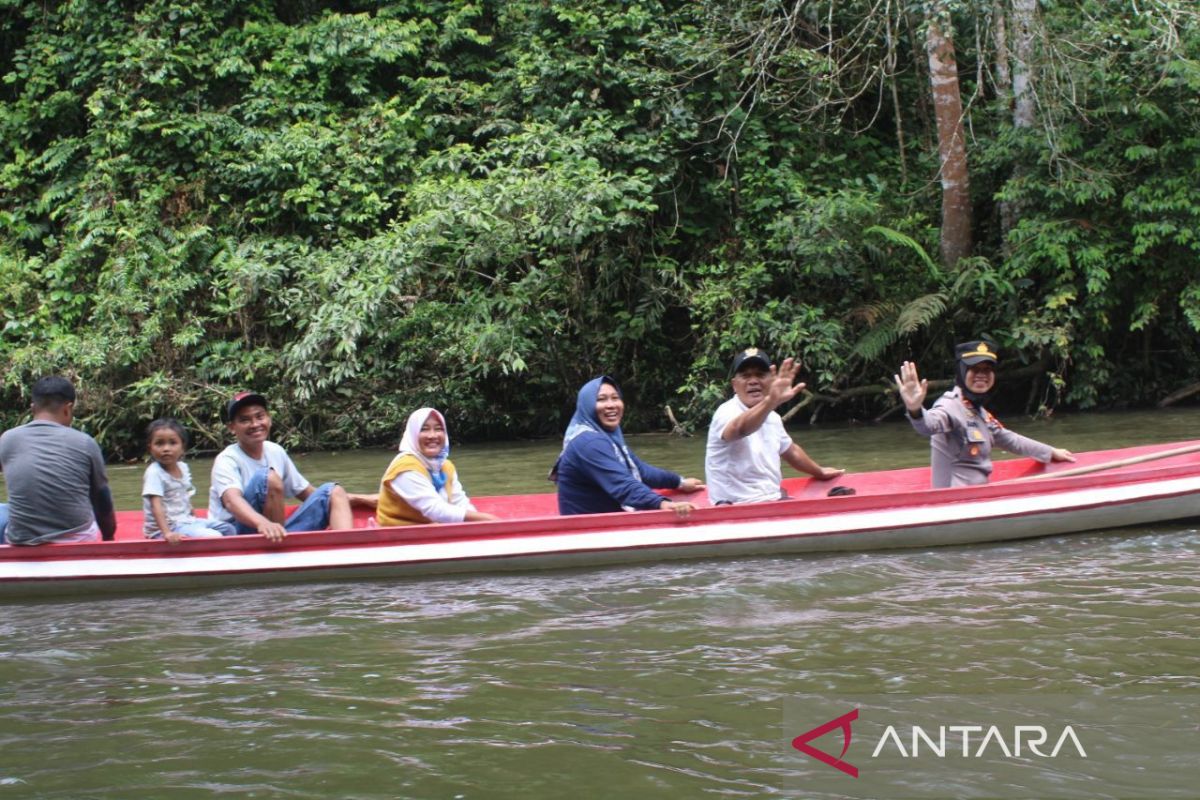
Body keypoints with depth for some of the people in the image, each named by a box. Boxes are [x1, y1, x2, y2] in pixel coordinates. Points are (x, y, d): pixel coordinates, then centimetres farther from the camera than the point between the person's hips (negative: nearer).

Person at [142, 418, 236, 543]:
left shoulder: (183, 467, 6)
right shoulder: (154, 473, -18)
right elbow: (156, 506, -27)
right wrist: (167, 533, -36)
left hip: (186, 521, 9)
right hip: (166, 527, -9)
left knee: (228, 529, 12)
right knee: (214, 538, -21)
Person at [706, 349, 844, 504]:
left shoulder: (771, 417, 13)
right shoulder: (728, 412, -13)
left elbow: (790, 451, 31)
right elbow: (740, 428, -38)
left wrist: (819, 472, 44)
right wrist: (771, 401, -54)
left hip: (773, 502, 8)